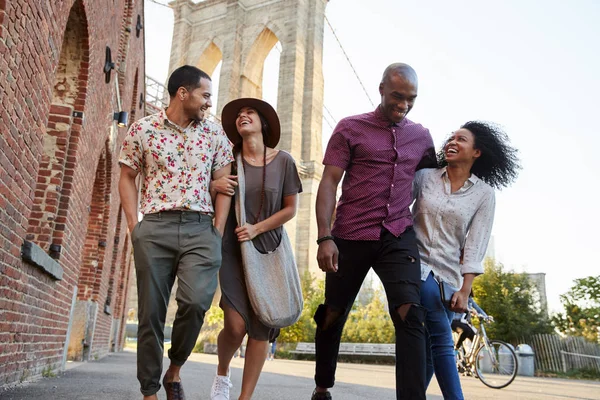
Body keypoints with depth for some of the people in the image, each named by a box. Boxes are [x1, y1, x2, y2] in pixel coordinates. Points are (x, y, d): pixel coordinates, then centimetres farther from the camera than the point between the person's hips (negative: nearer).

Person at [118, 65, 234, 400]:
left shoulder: (215, 133, 11)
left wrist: (218, 231, 0)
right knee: (151, 311, 2)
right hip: (155, 227, 0)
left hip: (201, 227, 1)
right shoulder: (143, 129, 7)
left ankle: (175, 370, 8)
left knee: (197, 300, -18)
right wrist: (135, 225, 0)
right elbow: (128, 178, 11)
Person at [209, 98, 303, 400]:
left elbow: (290, 209, 1)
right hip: (233, 249, 0)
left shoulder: (283, 161, -3)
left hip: (268, 250, 1)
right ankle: (222, 374, 21)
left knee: (261, 326, -3)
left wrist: (257, 229, -11)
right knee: (236, 325, -11)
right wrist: (213, 186, -13)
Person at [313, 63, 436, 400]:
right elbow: (329, 183, -4)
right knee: (333, 316, 9)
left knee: (410, 315, -16)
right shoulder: (350, 128, 1)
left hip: (399, 237, 2)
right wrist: (325, 237, -14)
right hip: (351, 237, -1)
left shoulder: (422, 136, 12)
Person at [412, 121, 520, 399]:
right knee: (442, 341, -11)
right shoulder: (424, 177, 4)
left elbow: (475, 245, 1)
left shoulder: (483, 193, 4)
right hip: (418, 265, -1)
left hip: (449, 276, 2)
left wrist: (465, 290, -5)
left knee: (427, 343, 3)